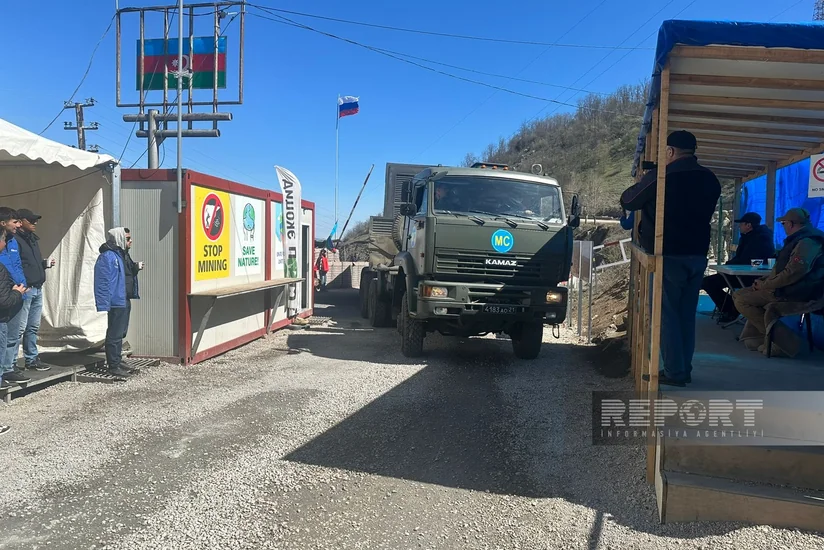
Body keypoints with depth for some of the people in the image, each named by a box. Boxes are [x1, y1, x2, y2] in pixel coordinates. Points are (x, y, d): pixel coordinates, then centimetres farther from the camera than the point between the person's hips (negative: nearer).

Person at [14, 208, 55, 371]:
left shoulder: (33, 238, 18)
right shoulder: (14, 239, -10)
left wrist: (46, 264, 8)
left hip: (37, 289, 9)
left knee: (33, 327, 15)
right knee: (20, 328, -8)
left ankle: (32, 359, 24)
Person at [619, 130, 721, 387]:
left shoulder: (660, 176, -12)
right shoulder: (710, 179, 8)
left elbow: (627, 202, 0)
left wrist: (641, 184, 18)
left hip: (668, 255, -6)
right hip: (697, 254, 6)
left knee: (667, 313, 1)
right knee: (687, 314, 12)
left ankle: (674, 372, 1)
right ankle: (685, 369, 17)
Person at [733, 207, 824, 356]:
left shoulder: (806, 242, -20)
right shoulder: (801, 239, 15)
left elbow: (792, 273, -28)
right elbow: (782, 268, 21)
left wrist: (764, 285, -16)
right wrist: (764, 280, 7)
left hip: (793, 293, -11)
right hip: (788, 288, 11)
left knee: (740, 298, -13)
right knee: (745, 294, 25)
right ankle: (756, 335, 13)